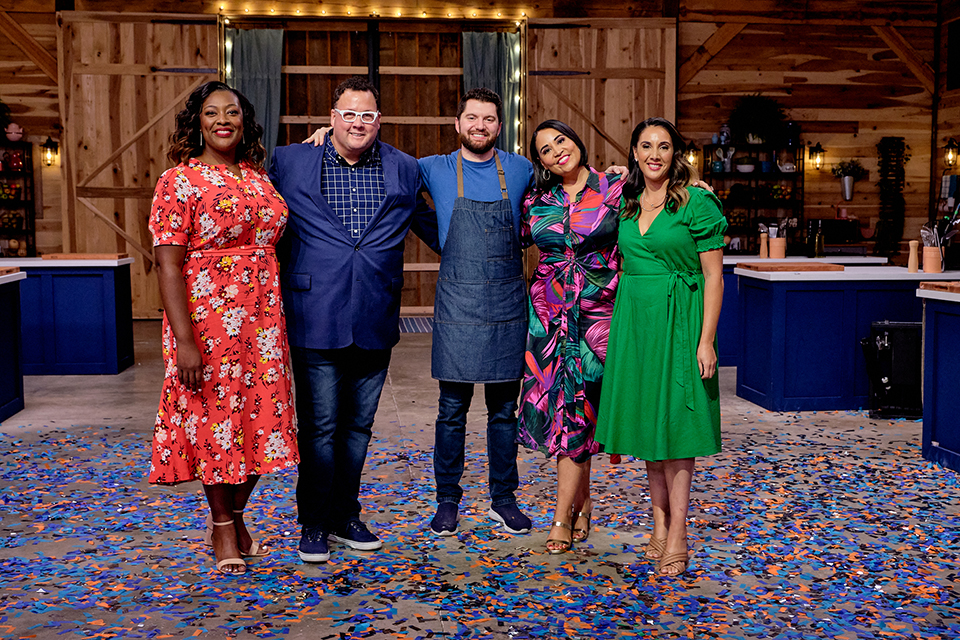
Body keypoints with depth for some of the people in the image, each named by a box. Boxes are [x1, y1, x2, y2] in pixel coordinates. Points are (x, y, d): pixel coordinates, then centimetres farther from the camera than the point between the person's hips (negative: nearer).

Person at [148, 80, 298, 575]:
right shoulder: (179, 181, -7)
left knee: (260, 416, 9)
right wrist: (184, 341, -18)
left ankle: (236, 515, 31)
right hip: (207, 322, -5)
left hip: (262, 320, 5)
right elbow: (168, 266, -13)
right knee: (215, 419, 5)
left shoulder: (259, 177, 10)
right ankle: (222, 525, 24)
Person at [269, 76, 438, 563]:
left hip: (375, 322, 3)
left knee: (358, 425, 12)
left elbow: (433, 228, 22)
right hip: (316, 319, -2)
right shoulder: (289, 163, 2)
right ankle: (314, 523, 17)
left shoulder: (403, 170, 8)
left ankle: (346, 517, 28)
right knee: (319, 426, 1)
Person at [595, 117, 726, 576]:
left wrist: (706, 340, -14)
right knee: (646, 420, 9)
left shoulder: (696, 203, -7)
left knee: (674, 422, -4)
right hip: (633, 321, 6)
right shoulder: (626, 204, 10)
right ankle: (659, 524, 21)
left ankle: (677, 536, 4)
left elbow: (714, 276, -8)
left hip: (678, 322, -5)